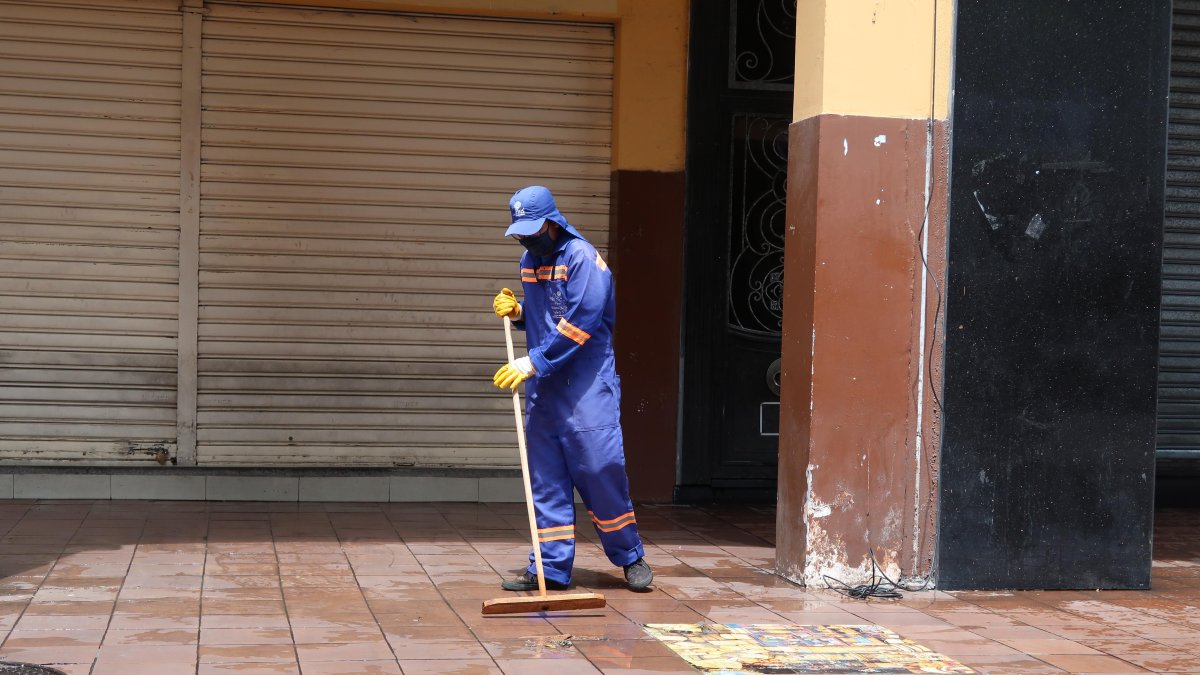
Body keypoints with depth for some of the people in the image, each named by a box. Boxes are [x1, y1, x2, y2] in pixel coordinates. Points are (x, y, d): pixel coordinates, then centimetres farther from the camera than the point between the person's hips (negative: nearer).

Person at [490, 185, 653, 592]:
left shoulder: (582, 259, -12)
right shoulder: (529, 261, 14)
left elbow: (578, 325, -20)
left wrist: (533, 363, -19)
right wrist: (516, 312, 5)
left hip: (586, 388, -7)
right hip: (542, 389, 7)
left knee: (601, 470, -4)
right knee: (546, 479, 6)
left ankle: (630, 557, 12)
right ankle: (552, 568, 11)